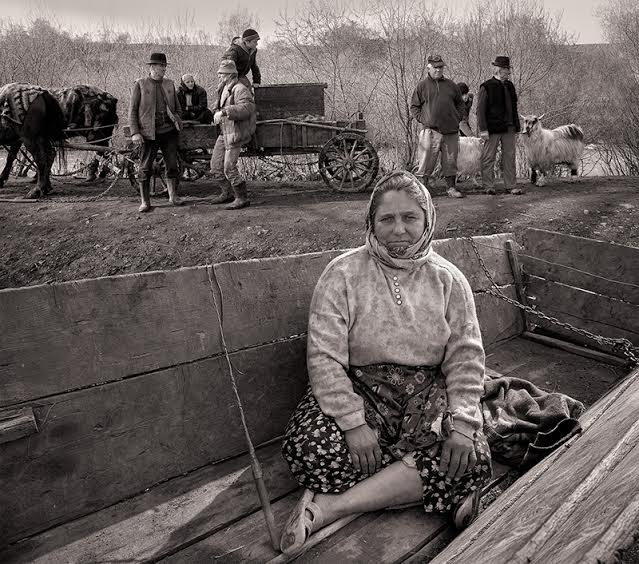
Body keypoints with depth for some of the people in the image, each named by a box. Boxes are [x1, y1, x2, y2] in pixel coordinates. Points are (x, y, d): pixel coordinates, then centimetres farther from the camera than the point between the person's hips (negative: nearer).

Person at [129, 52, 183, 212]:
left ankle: (173, 196, 20)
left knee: (172, 166, 3)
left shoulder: (170, 84, 12)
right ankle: (145, 202, 8)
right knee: (145, 168, 0)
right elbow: (132, 110, 0)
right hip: (148, 133, -3)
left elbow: (178, 109, 20)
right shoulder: (140, 84, 2)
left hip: (169, 131, 3)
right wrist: (134, 133, -9)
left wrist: (178, 124, 4)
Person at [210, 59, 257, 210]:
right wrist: (217, 113, 8)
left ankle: (242, 198, 3)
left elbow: (247, 107, -32)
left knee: (229, 168, -9)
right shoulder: (223, 89, 13)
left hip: (235, 134, -10)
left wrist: (224, 112, -37)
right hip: (224, 132, 10)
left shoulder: (240, 89, -16)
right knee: (216, 165, 13)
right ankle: (227, 193, 27)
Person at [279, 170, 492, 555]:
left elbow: (466, 360, -2)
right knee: (308, 448, -29)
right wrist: (354, 422, -22)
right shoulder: (343, 273, -6)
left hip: (428, 394, 3)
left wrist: (461, 426, -16)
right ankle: (420, 490, -10)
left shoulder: (449, 280, 2)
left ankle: (330, 506, -20)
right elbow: (324, 356, -13)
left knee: (471, 458, -25)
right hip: (359, 389, -2)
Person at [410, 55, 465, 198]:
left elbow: (460, 104, 23)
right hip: (431, 131, -4)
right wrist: (423, 119, -4)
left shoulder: (450, 85, 15)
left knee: (450, 161, 7)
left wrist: (458, 118, 10)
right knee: (427, 161, -6)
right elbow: (414, 107, 7)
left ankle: (451, 188, 15)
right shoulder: (422, 86, 5)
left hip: (451, 131, 4)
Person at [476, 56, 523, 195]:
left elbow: (514, 108, 21)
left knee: (509, 158, 6)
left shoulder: (510, 86, 15)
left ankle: (511, 186, 11)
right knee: (488, 158, 0)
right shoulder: (486, 87, -4)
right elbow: (480, 109, -8)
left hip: (509, 129, 6)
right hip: (492, 129, -6)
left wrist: (517, 127, 16)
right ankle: (488, 186, 9)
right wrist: (483, 129, -15)